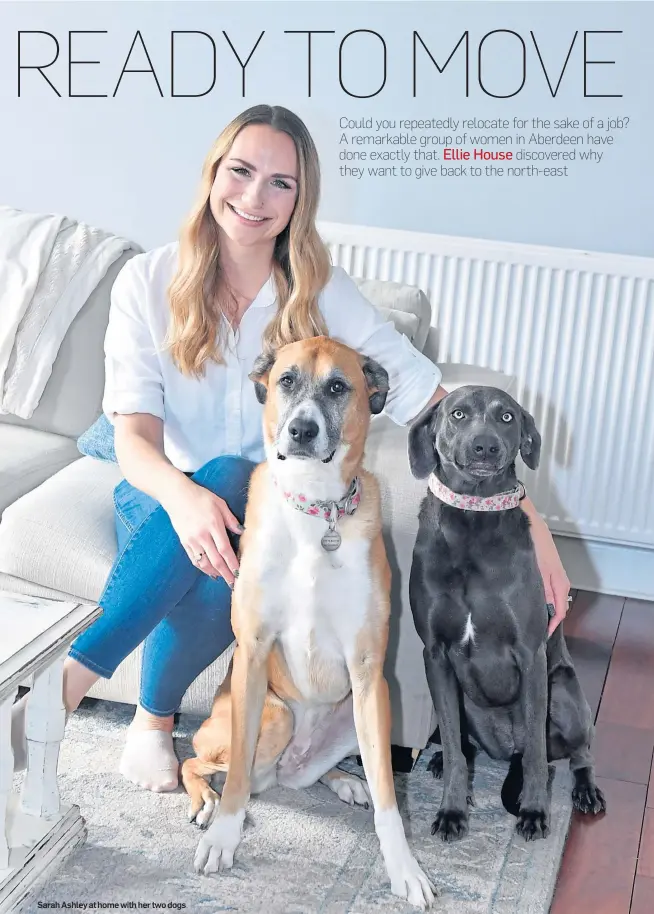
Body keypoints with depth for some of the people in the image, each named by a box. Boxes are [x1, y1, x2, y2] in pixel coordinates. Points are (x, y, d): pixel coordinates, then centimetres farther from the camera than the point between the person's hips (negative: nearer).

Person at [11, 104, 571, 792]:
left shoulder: (321, 293, -8)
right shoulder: (149, 283, -8)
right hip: (160, 499, 0)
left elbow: (431, 405, -14)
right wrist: (183, 495, -39)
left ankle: (70, 679, -13)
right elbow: (134, 437, -15)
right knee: (223, 477, -35)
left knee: (223, 581, -36)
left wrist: (527, 518, -25)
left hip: (269, 507, 0)